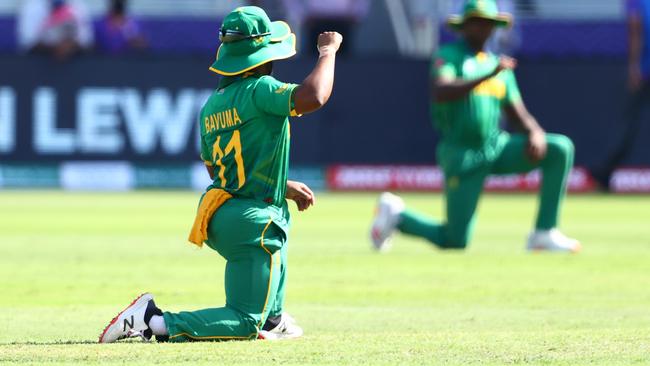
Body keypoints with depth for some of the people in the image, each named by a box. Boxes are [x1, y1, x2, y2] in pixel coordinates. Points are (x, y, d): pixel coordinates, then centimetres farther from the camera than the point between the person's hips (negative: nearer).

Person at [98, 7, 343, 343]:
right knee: (244, 325, -3)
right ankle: (157, 322, -17)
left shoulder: (210, 107, 12)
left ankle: (271, 318, 39)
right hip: (252, 223, -9)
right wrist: (328, 51, -12)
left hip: (218, 220, 9)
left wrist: (283, 188, 29)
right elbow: (313, 97, -29)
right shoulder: (260, 89, -13)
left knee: (279, 219, 41)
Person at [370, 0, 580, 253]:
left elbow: (519, 115, 12)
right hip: (462, 156, -6)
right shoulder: (448, 56, -3)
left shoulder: (498, 66, 15)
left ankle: (544, 233, -12)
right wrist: (489, 75, -31)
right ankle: (397, 215, 19)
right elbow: (440, 94, -24)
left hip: (496, 147, 6)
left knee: (560, 148, -14)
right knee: (454, 241, -9)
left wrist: (536, 134, -12)